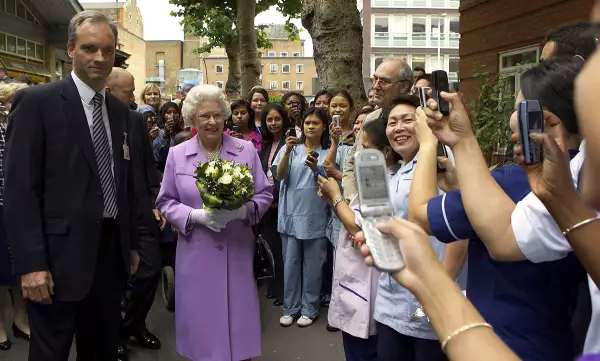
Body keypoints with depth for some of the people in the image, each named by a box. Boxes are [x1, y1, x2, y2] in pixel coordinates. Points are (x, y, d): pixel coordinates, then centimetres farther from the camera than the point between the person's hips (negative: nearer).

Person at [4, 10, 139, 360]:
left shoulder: (119, 109, 10)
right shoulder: (36, 101, -8)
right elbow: (20, 189, -13)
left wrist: (132, 243, 14)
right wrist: (31, 263, -17)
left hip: (112, 250, 6)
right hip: (61, 256, -5)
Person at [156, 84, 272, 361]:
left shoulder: (246, 150, 2)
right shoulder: (177, 154, 2)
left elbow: (264, 195, 3)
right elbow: (166, 203, 4)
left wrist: (243, 210, -18)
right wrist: (196, 215, -15)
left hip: (237, 250, 0)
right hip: (196, 252, 0)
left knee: (238, 314, 7)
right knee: (201, 315, 9)